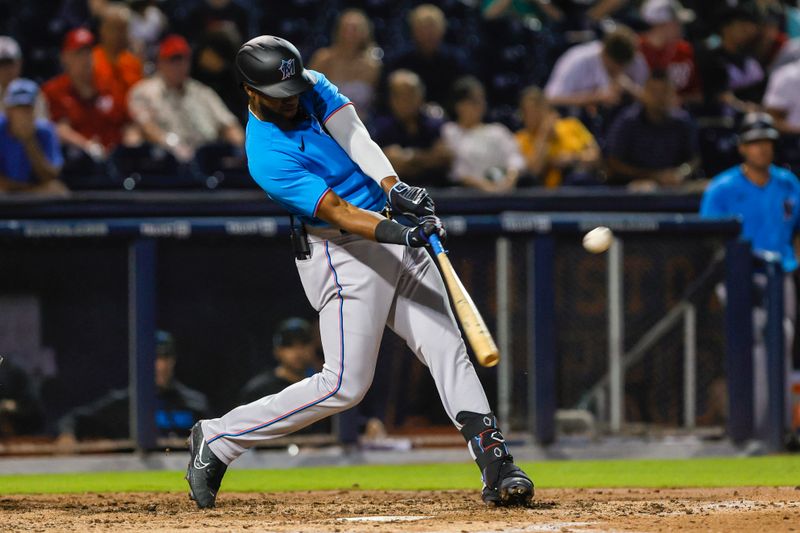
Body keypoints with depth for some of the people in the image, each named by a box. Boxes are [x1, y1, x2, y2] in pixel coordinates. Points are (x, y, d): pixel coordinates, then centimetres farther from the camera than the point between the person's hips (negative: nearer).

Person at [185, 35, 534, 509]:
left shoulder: (313, 87, 2)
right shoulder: (268, 157, -20)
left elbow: (356, 139, -12)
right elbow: (337, 213, -26)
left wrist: (394, 187, -29)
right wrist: (402, 234, -38)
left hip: (389, 234, 7)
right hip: (343, 253, -7)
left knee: (447, 348, -3)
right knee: (345, 384, -10)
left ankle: (497, 466, -7)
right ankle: (217, 440, 0)